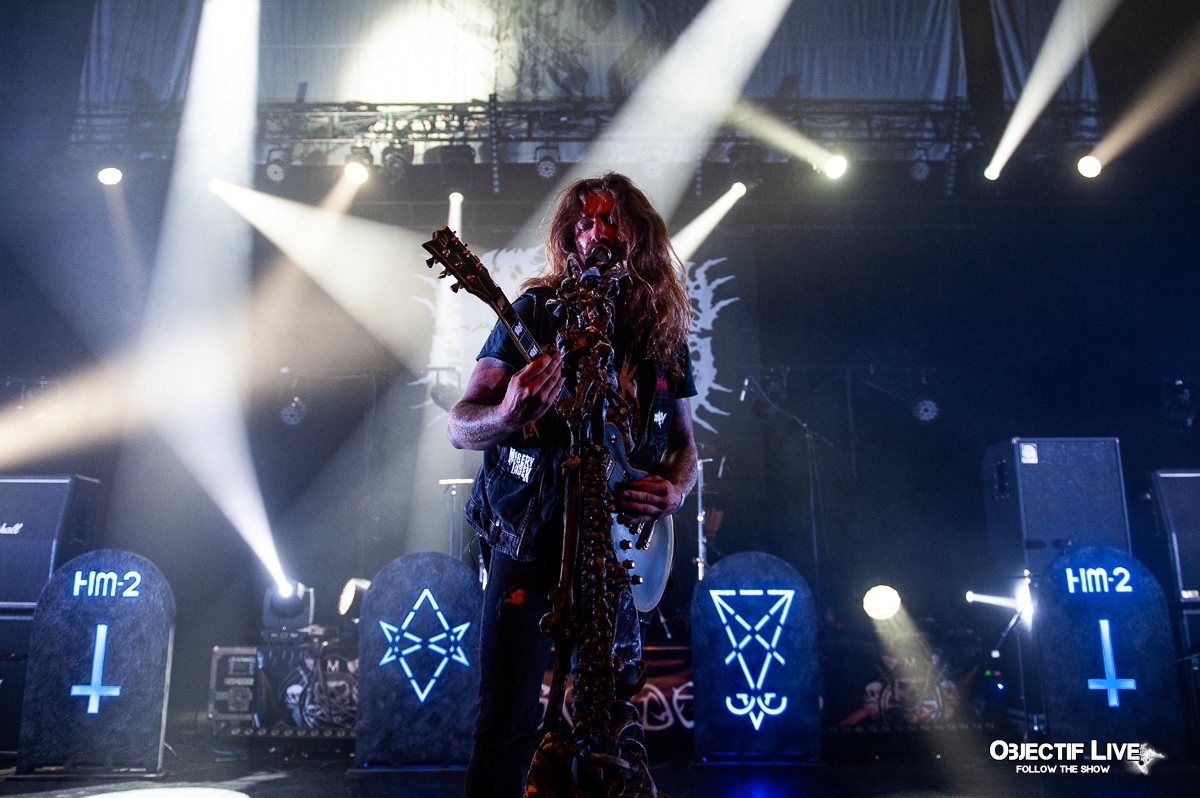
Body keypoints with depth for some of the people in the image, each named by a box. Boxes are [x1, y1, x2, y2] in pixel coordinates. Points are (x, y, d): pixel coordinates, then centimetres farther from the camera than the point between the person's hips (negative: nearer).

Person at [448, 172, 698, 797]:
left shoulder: (665, 331, 9)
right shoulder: (538, 313, -4)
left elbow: (683, 440, 18)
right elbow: (458, 426, -8)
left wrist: (674, 489, -4)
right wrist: (509, 416, -31)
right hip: (532, 540, -4)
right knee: (506, 724, -6)